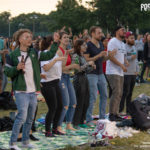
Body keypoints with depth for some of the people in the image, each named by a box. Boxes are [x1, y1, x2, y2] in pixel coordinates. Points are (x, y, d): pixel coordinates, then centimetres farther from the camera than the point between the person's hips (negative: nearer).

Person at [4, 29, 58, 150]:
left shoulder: (34, 53, 10)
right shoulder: (13, 55, -3)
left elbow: (49, 55, 5)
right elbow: (7, 72, -1)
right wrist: (17, 68, -18)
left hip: (33, 91, 6)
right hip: (21, 91, -6)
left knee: (30, 118, 12)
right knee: (22, 116, -15)